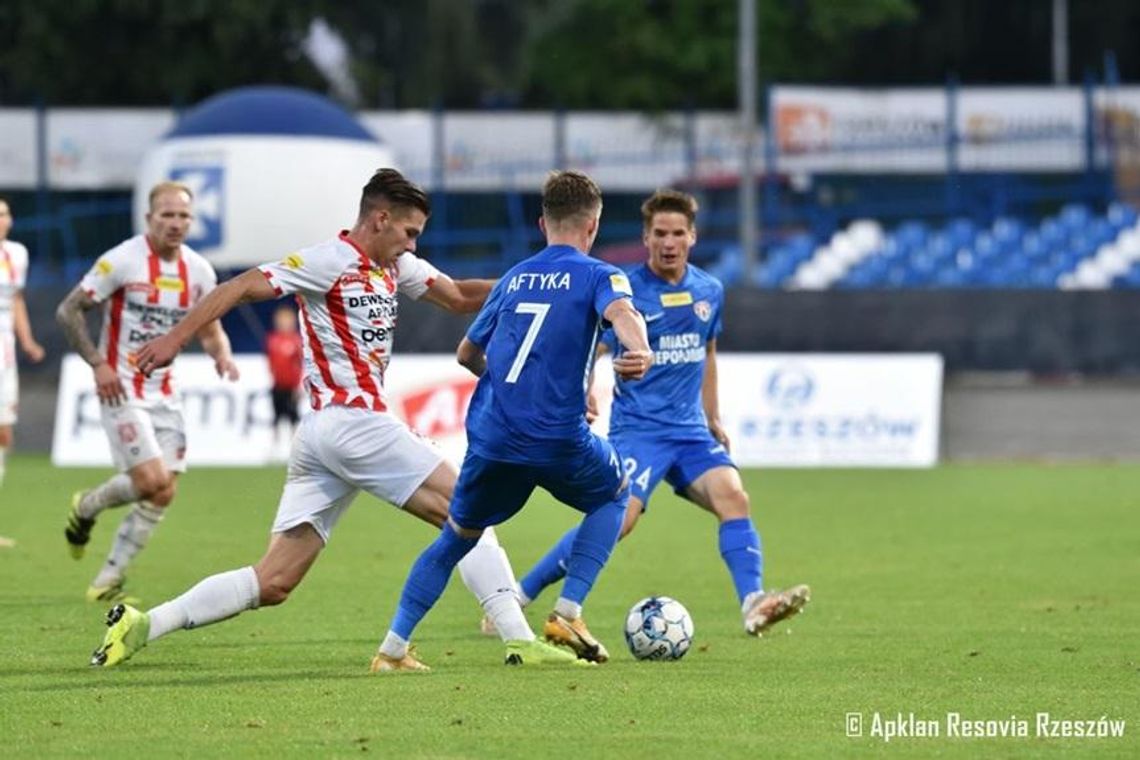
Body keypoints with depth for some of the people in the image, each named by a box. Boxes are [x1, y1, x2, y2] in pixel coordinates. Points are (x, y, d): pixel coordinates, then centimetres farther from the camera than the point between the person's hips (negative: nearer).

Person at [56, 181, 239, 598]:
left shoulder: (199, 271, 3)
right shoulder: (122, 261, -13)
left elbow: (209, 330, 15)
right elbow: (68, 310, -8)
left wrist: (222, 355, -9)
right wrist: (98, 363, -17)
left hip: (164, 392, 6)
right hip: (122, 390, -6)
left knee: (163, 494, -1)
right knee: (151, 481, -18)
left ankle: (107, 581, 11)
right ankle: (86, 507, 14)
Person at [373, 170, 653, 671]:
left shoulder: (513, 278, 18)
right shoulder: (597, 275, 3)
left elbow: (467, 354, 27)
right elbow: (621, 311, -21)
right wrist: (639, 349, -41)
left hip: (491, 436, 4)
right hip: (559, 437, -4)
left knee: (457, 535, 21)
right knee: (613, 497, 26)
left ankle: (393, 646, 12)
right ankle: (567, 615, 11)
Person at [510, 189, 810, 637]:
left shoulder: (709, 291, 11)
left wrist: (713, 418, 28)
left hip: (690, 429, 5)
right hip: (638, 427, -5)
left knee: (733, 496, -19)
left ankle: (754, 605, -25)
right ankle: (518, 597, -9)